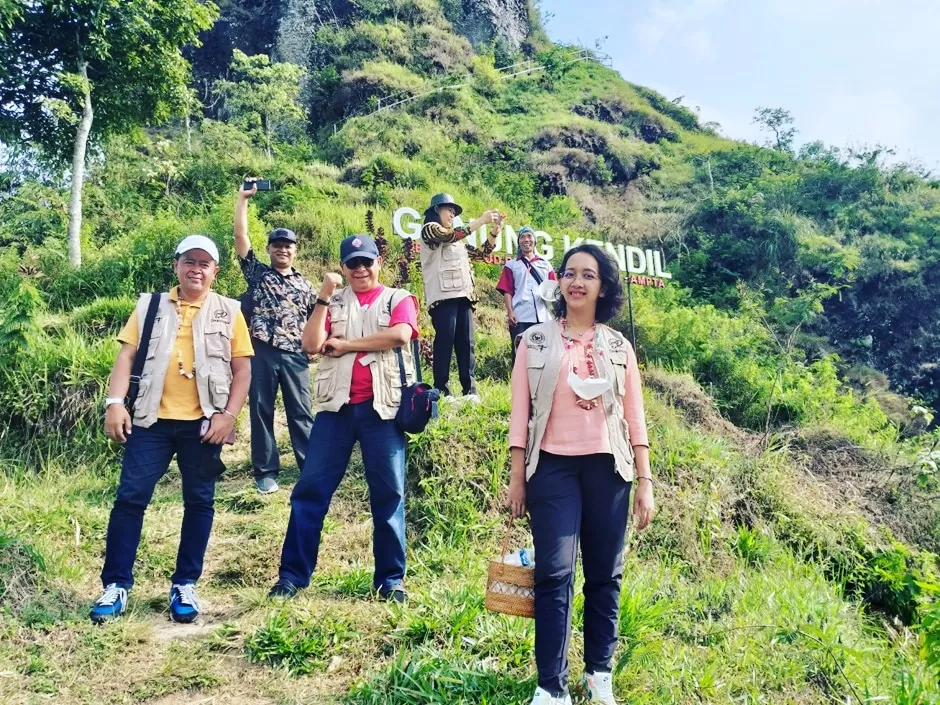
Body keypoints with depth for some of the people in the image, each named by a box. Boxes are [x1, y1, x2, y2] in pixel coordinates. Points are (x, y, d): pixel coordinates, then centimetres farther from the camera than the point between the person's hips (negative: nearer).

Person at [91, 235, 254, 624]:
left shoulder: (228, 312, 6)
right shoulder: (150, 306, 10)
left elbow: (242, 370, 3)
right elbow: (126, 355, 4)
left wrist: (228, 414, -8)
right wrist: (115, 402, -9)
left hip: (203, 422, 0)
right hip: (152, 419, 1)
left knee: (199, 502, 5)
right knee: (130, 497, -1)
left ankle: (185, 584, 18)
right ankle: (115, 585, 11)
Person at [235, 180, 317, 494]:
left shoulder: (305, 286, 14)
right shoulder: (257, 273, 10)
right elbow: (240, 235, 4)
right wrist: (243, 197, 3)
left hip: (295, 355, 1)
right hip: (261, 352, 0)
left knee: (301, 412, 3)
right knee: (261, 411, 4)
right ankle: (266, 472, 13)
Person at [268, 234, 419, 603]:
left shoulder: (398, 299, 9)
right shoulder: (333, 302, 14)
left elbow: (400, 334, -13)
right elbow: (311, 344, -1)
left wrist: (344, 344, -7)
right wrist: (325, 296, -6)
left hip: (381, 406, -2)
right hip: (337, 405, 2)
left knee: (388, 493, 4)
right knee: (310, 488, 0)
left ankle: (391, 578, 14)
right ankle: (292, 575, 9)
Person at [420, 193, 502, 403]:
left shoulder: (457, 240, 26)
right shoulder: (429, 230, 4)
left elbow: (480, 253, 24)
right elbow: (449, 235, -15)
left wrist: (495, 231, 11)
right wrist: (481, 220, -15)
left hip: (463, 296, 7)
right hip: (443, 297, -7)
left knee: (466, 344, 1)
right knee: (445, 343, -10)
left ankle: (470, 390, 1)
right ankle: (441, 391, -8)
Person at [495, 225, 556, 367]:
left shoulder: (546, 264, 19)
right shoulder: (511, 265, 14)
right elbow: (507, 291, 5)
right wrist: (510, 312, -8)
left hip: (543, 316, 2)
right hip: (520, 317, -2)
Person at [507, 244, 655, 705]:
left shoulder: (618, 347, 9)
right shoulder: (536, 341, 4)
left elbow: (634, 417, 9)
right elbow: (521, 412, 3)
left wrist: (645, 481, 4)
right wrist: (517, 477, -1)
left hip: (608, 468, 2)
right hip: (553, 467, -2)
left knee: (605, 574, 8)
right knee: (554, 574, -6)